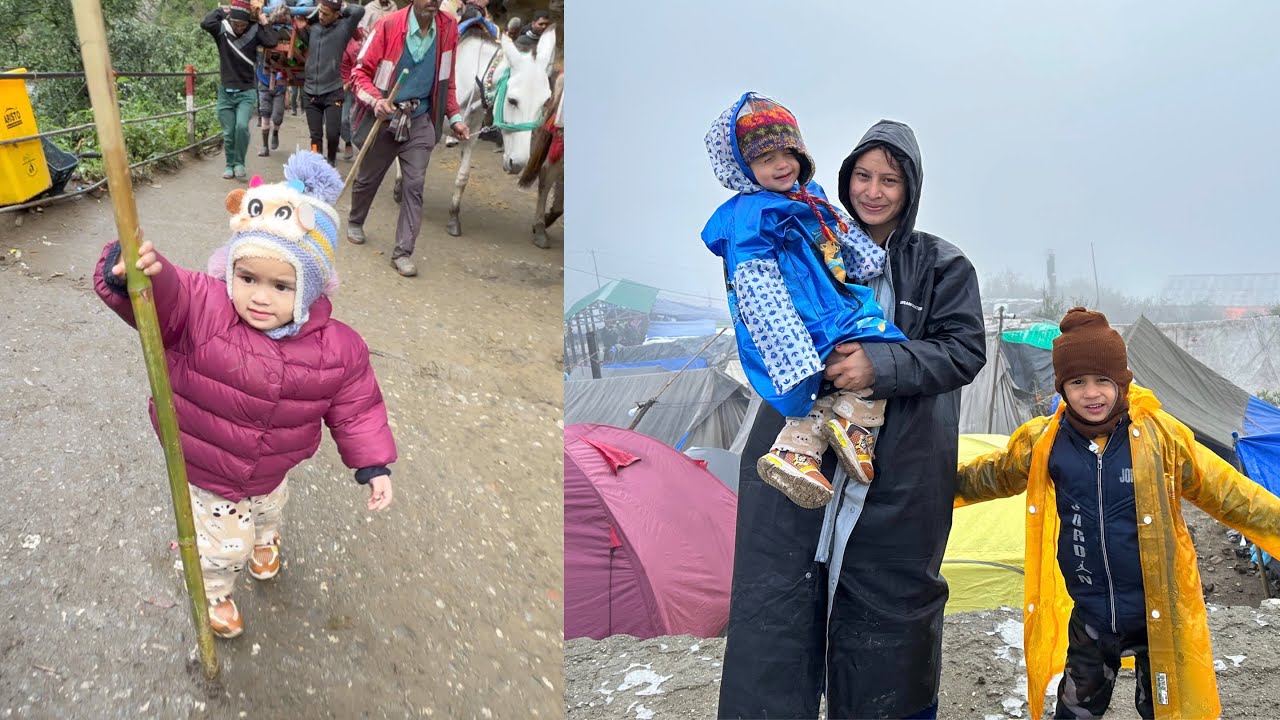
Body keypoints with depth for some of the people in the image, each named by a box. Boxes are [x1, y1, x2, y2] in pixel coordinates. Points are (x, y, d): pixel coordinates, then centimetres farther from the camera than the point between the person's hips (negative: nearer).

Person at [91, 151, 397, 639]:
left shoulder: (336, 348, -24)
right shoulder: (201, 309, -31)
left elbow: (355, 408, -13)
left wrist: (373, 465, -13)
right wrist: (130, 274, -68)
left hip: (270, 472, 3)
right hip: (204, 475, -3)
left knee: (269, 511, 37)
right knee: (222, 547, 18)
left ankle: (264, 544, 73)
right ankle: (215, 593, 53)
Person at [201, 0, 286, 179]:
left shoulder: (255, 30, -5)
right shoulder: (222, 29, -4)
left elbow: (272, 42, -20)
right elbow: (205, 24, -22)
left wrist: (265, 23, -11)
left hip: (246, 92, -1)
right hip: (225, 92, 1)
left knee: (242, 126, -20)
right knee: (228, 133, 5)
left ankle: (239, 162, -1)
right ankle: (230, 165, 24)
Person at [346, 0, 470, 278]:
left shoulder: (448, 28, -5)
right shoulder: (388, 25, -15)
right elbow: (360, 70, -10)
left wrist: (454, 117, 0)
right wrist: (375, 100, -27)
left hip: (420, 121, 2)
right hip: (384, 117, -1)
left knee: (415, 185, -5)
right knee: (367, 178, 16)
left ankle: (403, 252, 1)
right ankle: (355, 221, 44)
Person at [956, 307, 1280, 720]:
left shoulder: (1159, 435, -12)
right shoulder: (1043, 443, -7)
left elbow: (1226, 492, -3)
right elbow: (991, 476, 10)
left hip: (1159, 615, -2)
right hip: (1089, 616, 2)